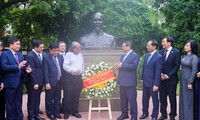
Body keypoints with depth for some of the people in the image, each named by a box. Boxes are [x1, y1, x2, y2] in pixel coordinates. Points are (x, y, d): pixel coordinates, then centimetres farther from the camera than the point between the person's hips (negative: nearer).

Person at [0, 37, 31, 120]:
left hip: (19, 82, 6)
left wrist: (26, 69, -8)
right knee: (10, 104, 5)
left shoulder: (20, 55, 13)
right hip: (10, 83, -6)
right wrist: (18, 66, -23)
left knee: (19, 103, 15)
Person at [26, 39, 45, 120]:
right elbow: (31, 70, -17)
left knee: (37, 100, 17)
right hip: (33, 83, -7)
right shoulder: (30, 55, -16)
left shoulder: (41, 54, 5)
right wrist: (35, 83, -17)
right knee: (32, 100, 7)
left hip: (40, 81, 7)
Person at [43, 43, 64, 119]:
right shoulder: (46, 58, -9)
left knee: (57, 98, 15)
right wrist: (47, 83, -15)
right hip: (51, 82, -5)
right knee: (49, 99, 9)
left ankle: (57, 112, 29)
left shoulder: (60, 57, 6)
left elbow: (62, 68, 10)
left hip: (59, 81, 5)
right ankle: (50, 113, 23)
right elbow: (45, 72, -12)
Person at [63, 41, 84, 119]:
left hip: (78, 77, 5)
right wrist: (74, 70, -18)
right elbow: (65, 66, -14)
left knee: (76, 95, 9)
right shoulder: (68, 55, -5)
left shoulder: (80, 55, 12)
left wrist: (80, 71, 0)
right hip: (70, 78, -5)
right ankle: (67, 112, 11)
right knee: (68, 95, 0)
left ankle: (75, 111, 19)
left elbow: (82, 65, 16)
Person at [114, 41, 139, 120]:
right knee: (123, 99, 13)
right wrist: (118, 65, -5)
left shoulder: (135, 56, -7)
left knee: (132, 99, -1)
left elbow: (133, 66, -21)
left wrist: (121, 65, -19)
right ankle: (124, 113, 23)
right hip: (122, 81, 8)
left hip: (130, 82, -8)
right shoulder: (122, 56, 18)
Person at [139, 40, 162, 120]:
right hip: (145, 82, 7)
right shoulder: (146, 55, 8)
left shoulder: (158, 57, -15)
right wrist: (142, 78, 13)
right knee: (145, 99, 17)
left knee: (155, 100, 8)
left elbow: (158, 71, -18)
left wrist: (156, 84, -19)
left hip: (153, 83, -7)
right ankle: (145, 113, 33)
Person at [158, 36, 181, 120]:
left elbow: (177, 66, -10)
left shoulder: (176, 52, -7)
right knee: (162, 98, 9)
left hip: (171, 79, -4)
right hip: (161, 79, 4)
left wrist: (168, 75, -14)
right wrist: (160, 74, -6)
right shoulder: (161, 52, 7)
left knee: (172, 98, 5)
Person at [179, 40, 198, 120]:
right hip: (183, 80, 8)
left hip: (188, 80, -8)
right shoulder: (184, 56, 8)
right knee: (183, 99, 14)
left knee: (188, 100, 2)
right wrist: (181, 79, 11)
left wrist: (190, 82, -17)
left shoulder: (194, 57, -14)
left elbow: (194, 71, -16)